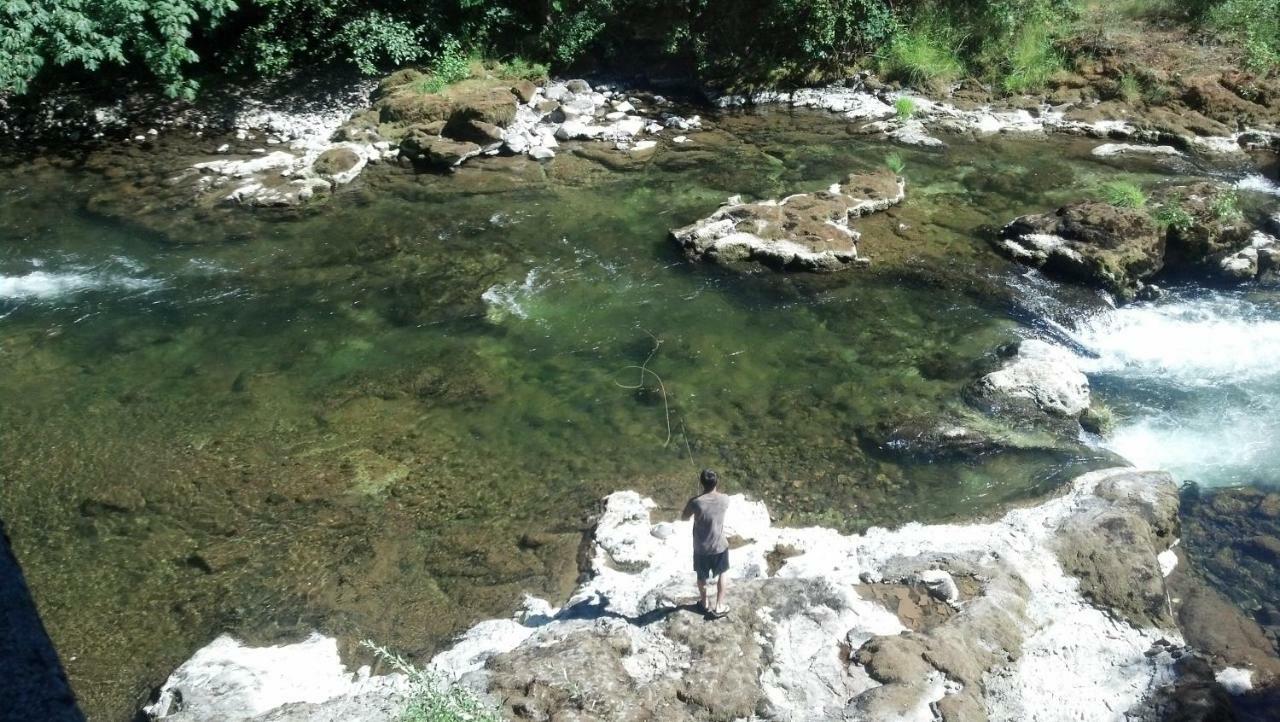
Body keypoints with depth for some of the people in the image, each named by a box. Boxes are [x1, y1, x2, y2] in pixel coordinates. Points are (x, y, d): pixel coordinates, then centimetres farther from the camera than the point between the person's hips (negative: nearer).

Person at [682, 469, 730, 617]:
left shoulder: (696, 502, -24)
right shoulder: (724, 499, -17)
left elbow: (683, 517, -5)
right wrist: (714, 488, 9)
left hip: (701, 548, -1)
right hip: (720, 546, 1)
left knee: (701, 576, 24)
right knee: (721, 574, 26)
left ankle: (704, 603, 43)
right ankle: (719, 606, 32)